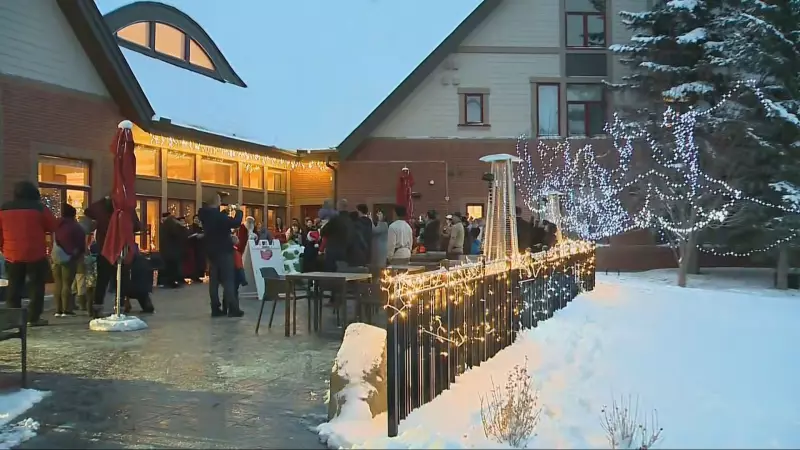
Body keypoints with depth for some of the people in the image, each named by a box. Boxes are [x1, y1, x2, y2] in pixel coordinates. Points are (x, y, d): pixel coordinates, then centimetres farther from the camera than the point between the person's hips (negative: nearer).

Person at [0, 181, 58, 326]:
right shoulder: (39, 208, -5)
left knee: (14, 287, 10)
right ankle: (34, 318, 0)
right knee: (37, 285, 4)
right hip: (35, 254, -3)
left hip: (12, 255, 4)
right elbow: (52, 227, 3)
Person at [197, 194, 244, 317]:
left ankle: (215, 309, 8)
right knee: (228, 279, -4)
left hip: (211, 251, 8)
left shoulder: (205, 215, 5)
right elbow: (236, 223, -23)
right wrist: (238, 211, -8)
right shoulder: (218, 215, -20)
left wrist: (225, 212, 18)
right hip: (223, 250, -8)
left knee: (214, 280, 8)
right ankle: (233, 309, -5)